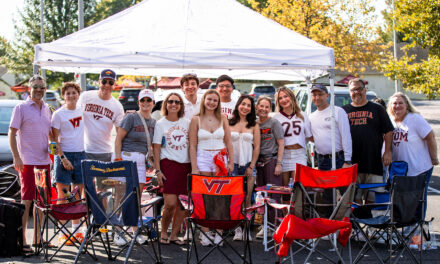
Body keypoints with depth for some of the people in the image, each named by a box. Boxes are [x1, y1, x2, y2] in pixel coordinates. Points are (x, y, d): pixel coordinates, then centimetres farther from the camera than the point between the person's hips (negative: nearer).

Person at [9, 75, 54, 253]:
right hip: (27, 162, -6)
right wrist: (16, 157, -15)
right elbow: (12, 133, -7)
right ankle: (22, 240, 0)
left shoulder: (46, 109, 13)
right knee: (26, 201, -5)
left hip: (44, 160, 6)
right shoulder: (21, 108, -4)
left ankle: (37, 238, 20)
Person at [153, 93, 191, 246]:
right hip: (169, 165, -4)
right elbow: (156, 149, 1)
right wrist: (158, 171, -7)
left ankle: (174, 234, 14)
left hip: (186, 165, 4)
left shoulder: (187, 123, 12)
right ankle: (163, 233, 11)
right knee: (170, 203, -11)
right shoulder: (160, 124, 3)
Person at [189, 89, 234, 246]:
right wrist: (194, 167, -5)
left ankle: (218, 232, 4)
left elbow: (228, 142, 11)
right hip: (203, 158, -1)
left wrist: (231, 162, 3)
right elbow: (192, 145, 1)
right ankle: (205, 233, 1)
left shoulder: (222, 119, 9)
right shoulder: (196, 119, 3)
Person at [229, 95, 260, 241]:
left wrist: (251, 167, -2)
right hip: (232, 164, -1)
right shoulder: (229, 123, 5)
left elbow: (257, 147, 5)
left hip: (248, 165, 1)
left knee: (247, 199, 1)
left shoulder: (254, 125, 7)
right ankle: (237, 229, 2)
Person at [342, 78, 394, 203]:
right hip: (351, 163, 1)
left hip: (373, 163, 0)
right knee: (354, 199, 1)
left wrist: (387, 152, -1)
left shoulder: (377, 109, 11)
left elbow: (388, 132, 9)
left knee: (373, 199, 1)